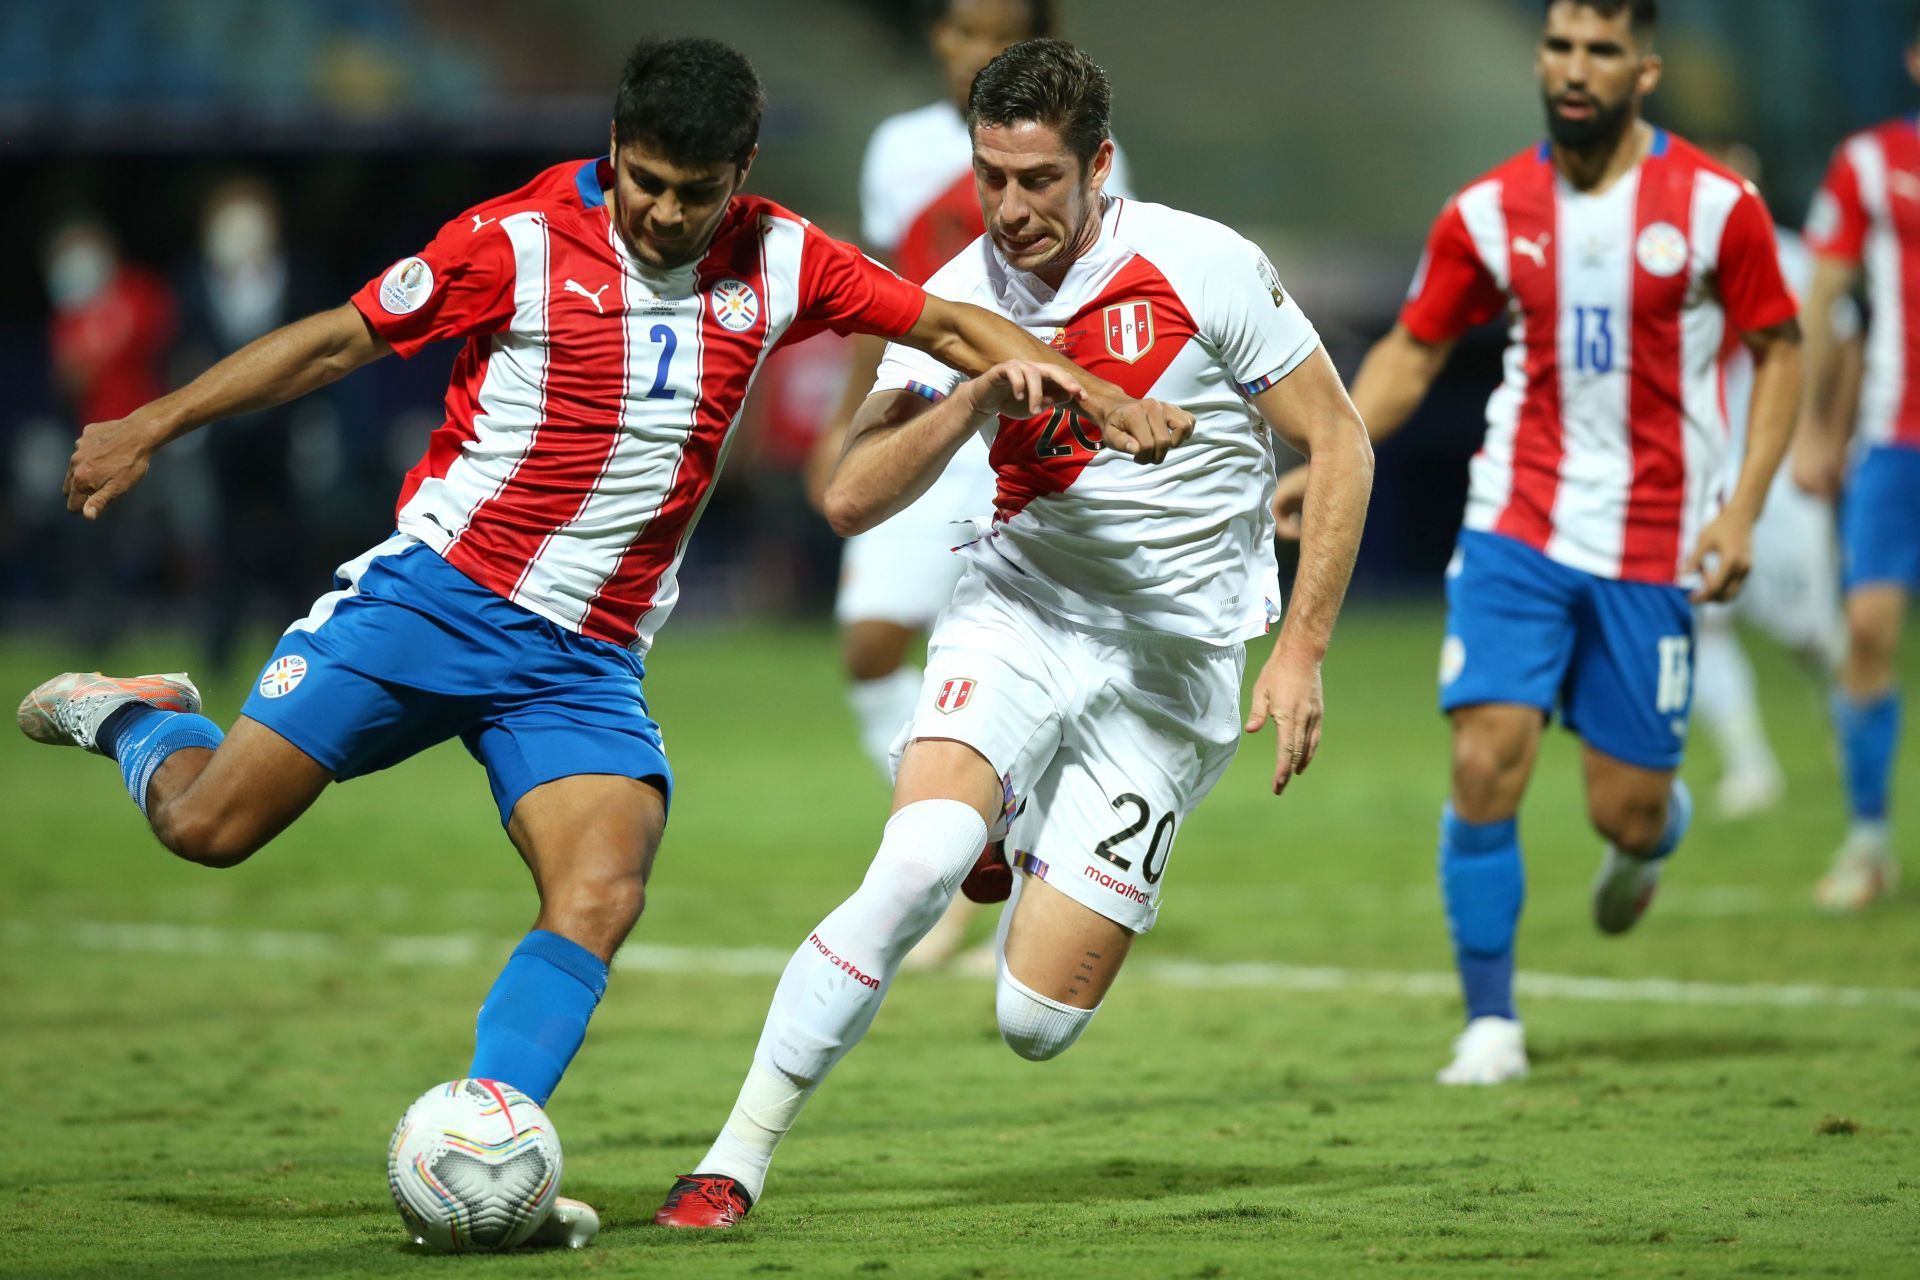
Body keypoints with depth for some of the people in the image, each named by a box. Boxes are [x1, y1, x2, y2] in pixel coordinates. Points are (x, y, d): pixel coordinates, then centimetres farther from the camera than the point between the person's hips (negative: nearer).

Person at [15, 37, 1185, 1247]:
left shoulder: (780, 262, 2)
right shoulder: (516, 243, -9)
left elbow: (947, 324, 12)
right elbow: (341, 338, -1)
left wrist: (1096, 396, -2)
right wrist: (153, 426, -1)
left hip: (586, 664, 3)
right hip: (435, 593, -2)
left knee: (602, 900, -20)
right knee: (209, 824, -7)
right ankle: (128, 715, 27)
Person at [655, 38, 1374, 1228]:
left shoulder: (1204, 267, -12)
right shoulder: (961, 300, -4)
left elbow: (1338, 441, -5)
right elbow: (853, 498, -10)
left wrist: (1302, 650, -10)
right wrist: (983, 387, -25)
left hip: (1172, 667, -1)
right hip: (1020, 610, 1)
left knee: (1037, 1022, -6)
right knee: (914, 865, -29)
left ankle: (1028, 851, 31)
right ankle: (735, 1161, -17)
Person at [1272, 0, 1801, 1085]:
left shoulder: (1716, 207, -6)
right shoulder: (1491, 213, 0)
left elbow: (1779, 350, 2)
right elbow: (1413, 351, 9)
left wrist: (1743, 509, -9)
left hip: (1653, 546, -1)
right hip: (1517, 529, 1)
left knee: (1626, 815, 1)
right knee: (1487, 766, -14)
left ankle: (1657, 832, 41)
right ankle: (1491, 1025, -2)